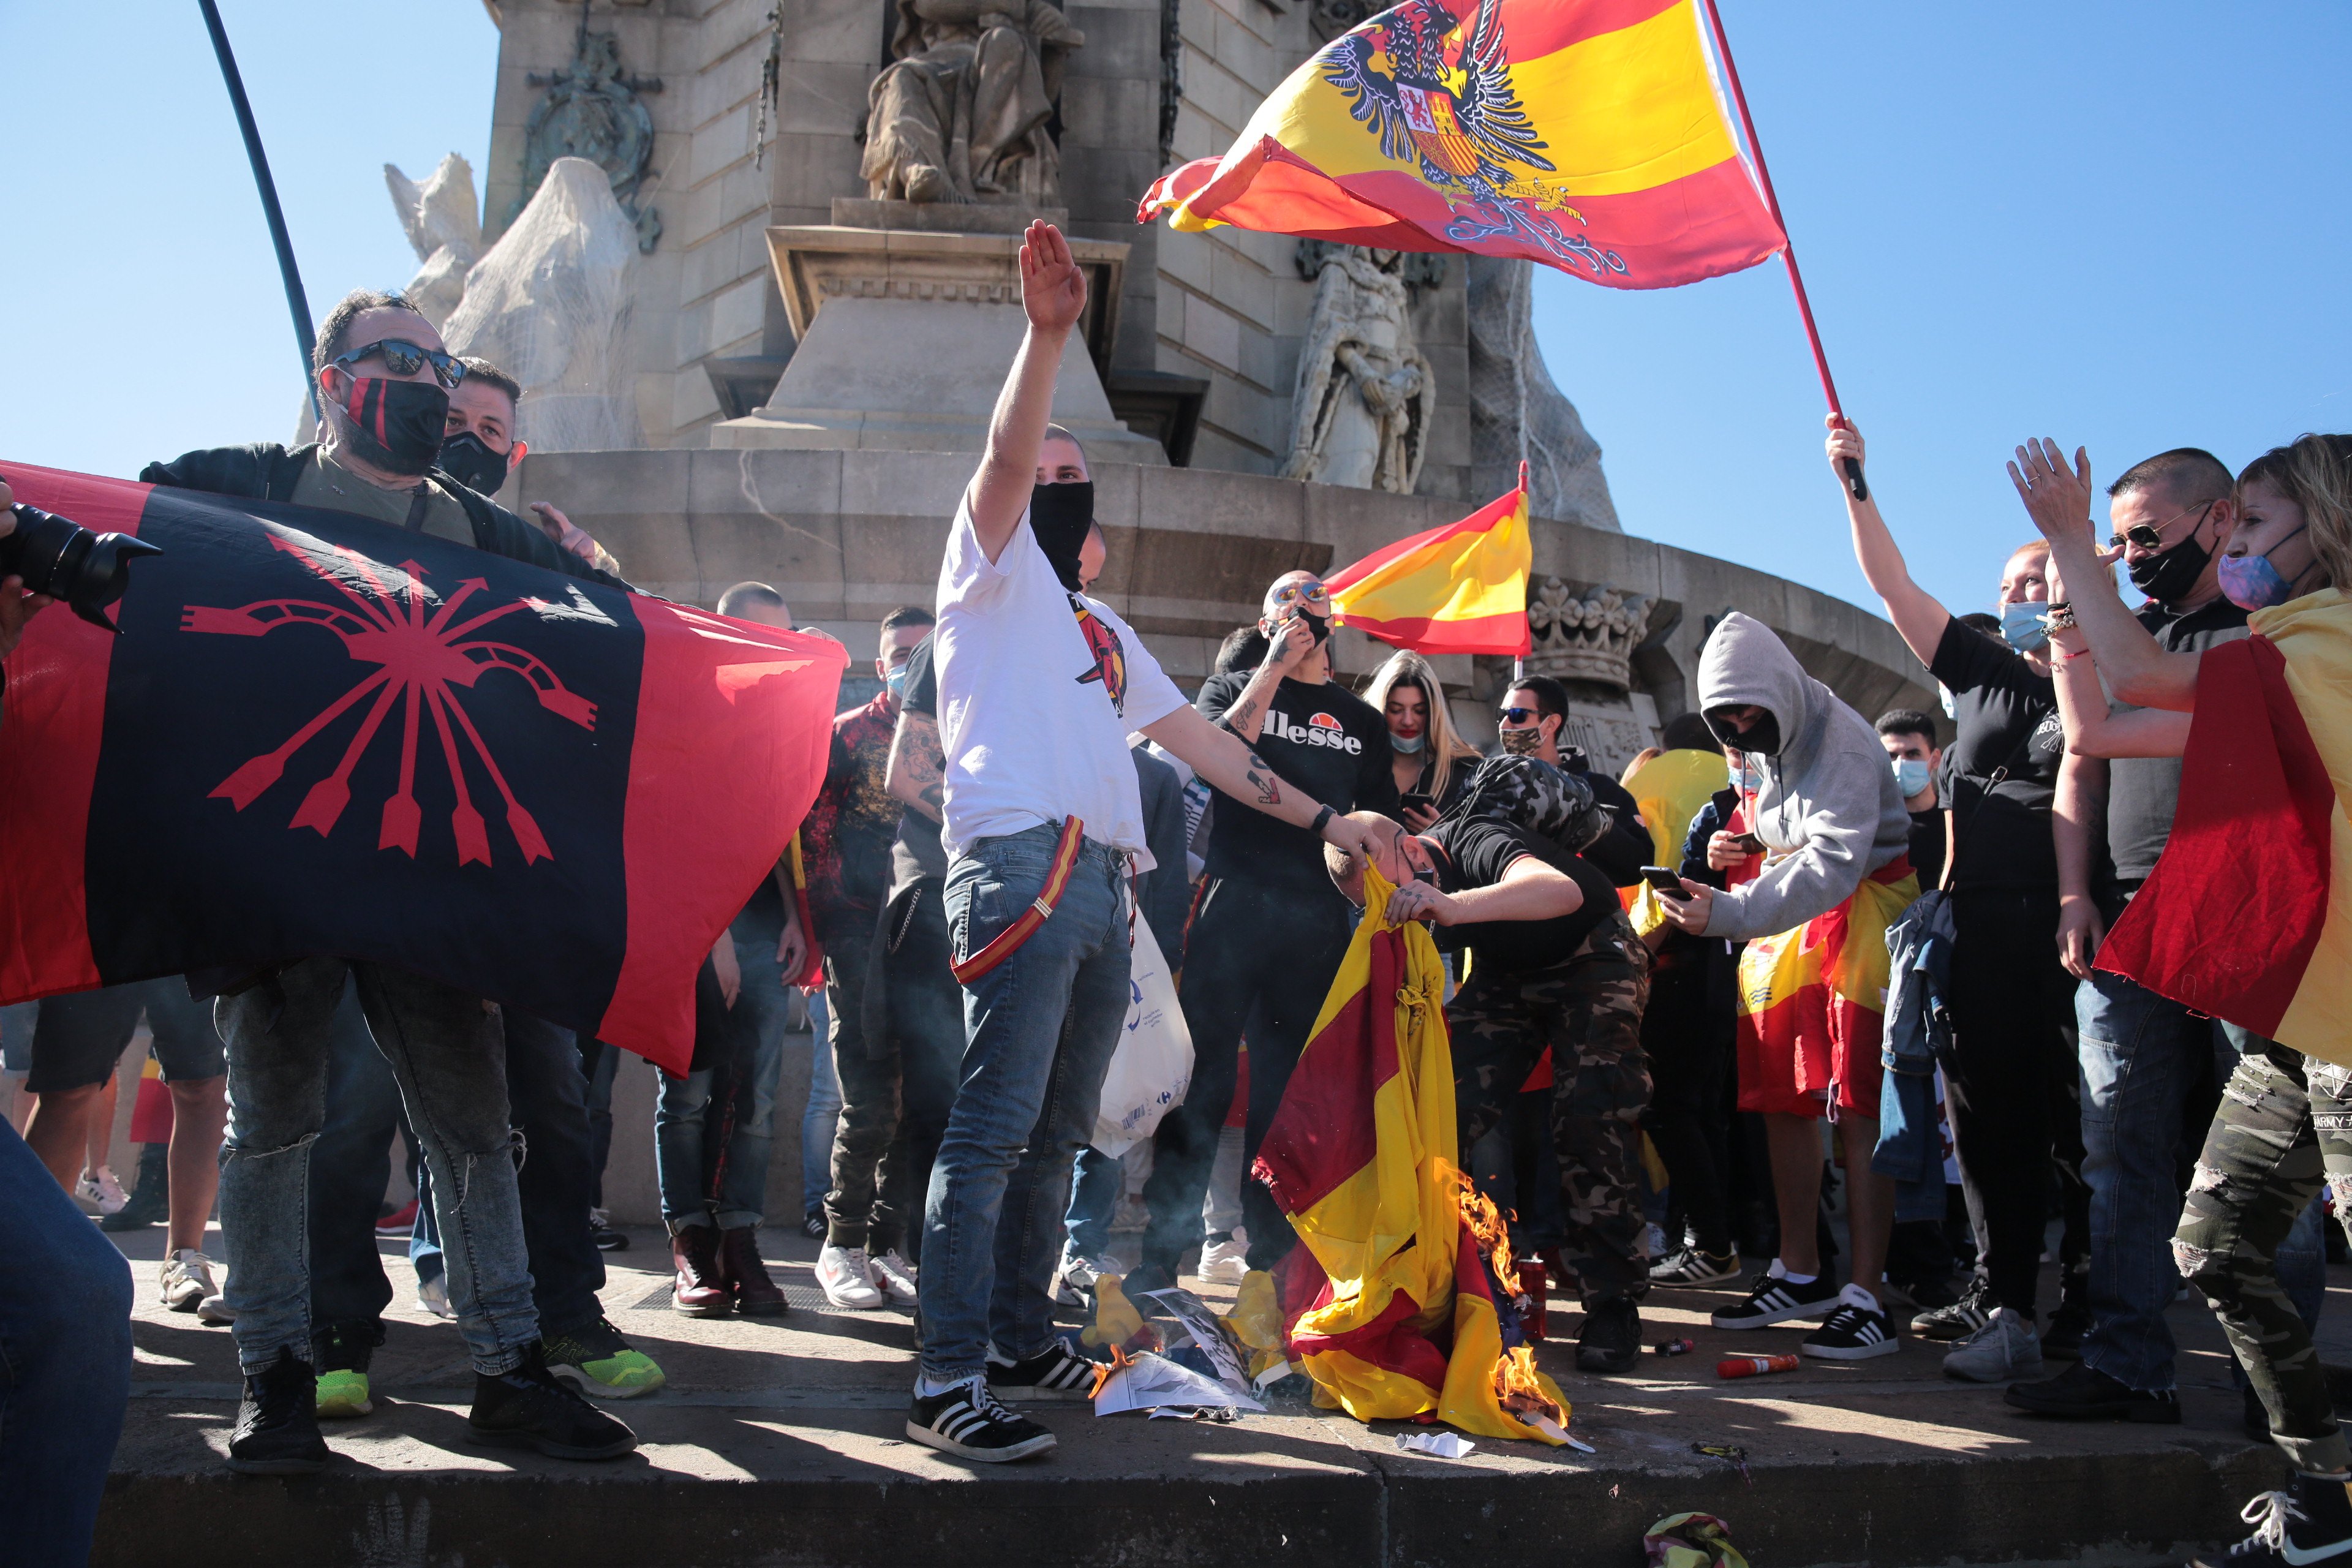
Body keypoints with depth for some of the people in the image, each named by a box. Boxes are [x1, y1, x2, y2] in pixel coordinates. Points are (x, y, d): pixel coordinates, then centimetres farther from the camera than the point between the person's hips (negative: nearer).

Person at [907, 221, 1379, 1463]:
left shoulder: (1100, 630, 29)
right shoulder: (995, 570, 9)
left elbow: (1196, 738, 28)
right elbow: (1005, 458, -11)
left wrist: (1320, 817, 25)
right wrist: (1047, 332, -22)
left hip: (1101, 884, 9)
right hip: (1022, 862, -8)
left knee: (1055, 1131, 11)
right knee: (993, 1127, -13)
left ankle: (1023, 1345, 19)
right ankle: (948, 1381, -12)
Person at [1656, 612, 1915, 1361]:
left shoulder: (1840, 743, -20)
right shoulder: (1758, 747, 9)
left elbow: (1830, 865, -31)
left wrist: (1730, 913, -37)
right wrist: (1732, 851, 1)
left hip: (1859, 918, -8)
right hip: (1782, 924, 9)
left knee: (1858, 1110, -10)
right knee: (1781, 1105, 9)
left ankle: (1868, 1298, -6)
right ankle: (1800, 1273, 21)